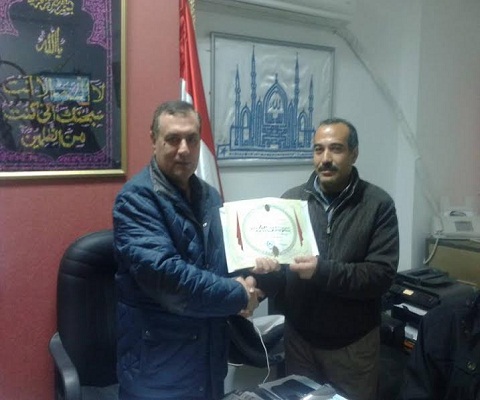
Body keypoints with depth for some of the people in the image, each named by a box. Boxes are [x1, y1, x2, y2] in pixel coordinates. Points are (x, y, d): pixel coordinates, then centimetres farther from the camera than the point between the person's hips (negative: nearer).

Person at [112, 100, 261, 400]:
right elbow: (163, 274, -28)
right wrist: (238, 295, -18)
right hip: (158, 360, -6)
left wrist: (246, 281, -5)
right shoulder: (136, 198, -17)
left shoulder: (210, 196, 7)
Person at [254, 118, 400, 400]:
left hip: (354, 343, -2)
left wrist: (323, 271, -28)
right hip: (299, 338, 2)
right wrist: (265, 268, -23)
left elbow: (382, 274, -16)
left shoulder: (378, 204, -9)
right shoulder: (291, 200, -1)